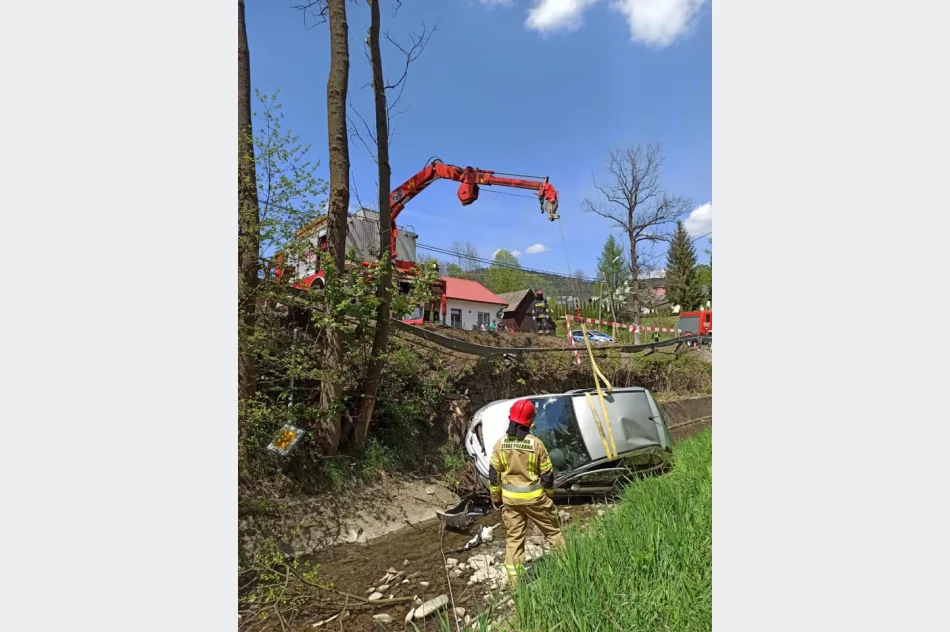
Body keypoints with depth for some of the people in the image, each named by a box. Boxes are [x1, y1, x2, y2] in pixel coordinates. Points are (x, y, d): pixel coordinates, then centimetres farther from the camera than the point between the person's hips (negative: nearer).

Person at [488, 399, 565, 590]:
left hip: (510, 498, 3)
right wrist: (550, 495, 10)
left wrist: (495, 498, 11)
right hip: (534, 497, -2)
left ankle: (515, 581, 19)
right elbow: (547, 474, -8)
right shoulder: (536, 443, -17)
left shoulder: (500, 444, -10)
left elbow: (493, 475, -2)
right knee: (552, 530, 18)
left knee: (513, 538, 13)